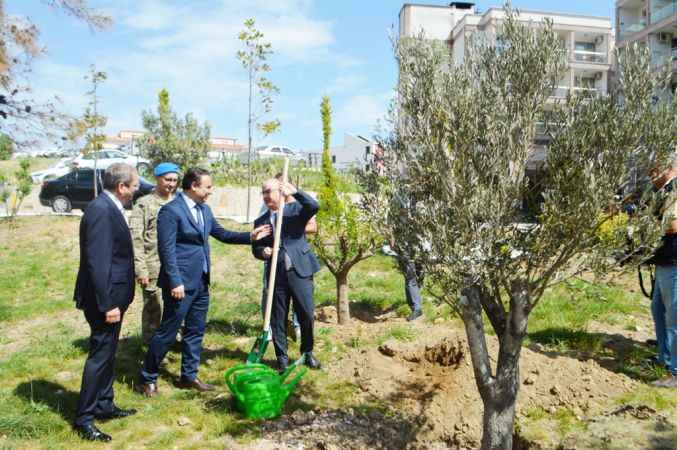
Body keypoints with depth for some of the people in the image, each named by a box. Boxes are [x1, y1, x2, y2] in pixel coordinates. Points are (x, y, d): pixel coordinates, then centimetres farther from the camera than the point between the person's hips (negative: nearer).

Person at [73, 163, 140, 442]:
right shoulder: (101, 210, -21)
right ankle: (84, 419, 14)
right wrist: (106, 304, -23)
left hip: (112, 297, 10)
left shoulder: (109, 208, 9)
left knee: (107, 354, 19)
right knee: (100, 356, 1)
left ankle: (104, 405, 33)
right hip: (105, 299, -10)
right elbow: (97, 262, -25)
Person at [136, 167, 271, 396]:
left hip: (201, 282, 8)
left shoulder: (204, 210, 10)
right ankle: (147, 378, 18)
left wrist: (250, 236, 10)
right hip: (181, 283, -8)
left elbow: (221, 233, 20)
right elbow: (167, 249, -18)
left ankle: (189, 376, 28)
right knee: (167, 332, 2)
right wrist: (175, 282, -21)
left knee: (195, 331, 15)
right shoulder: (171, 210, -14)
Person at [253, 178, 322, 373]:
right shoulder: (260, 222, 12)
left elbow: (314, 206, -15)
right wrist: (262, 251, -8)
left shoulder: (295, 209, 4)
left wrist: (295, 192, -22)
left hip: (299, 271, -2)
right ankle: (282, 357, 21)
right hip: (276, 275, 3)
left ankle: (308, 352, 23)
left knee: (307, 314, 1)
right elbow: (255, 248, 14)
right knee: (277, 319, 6)